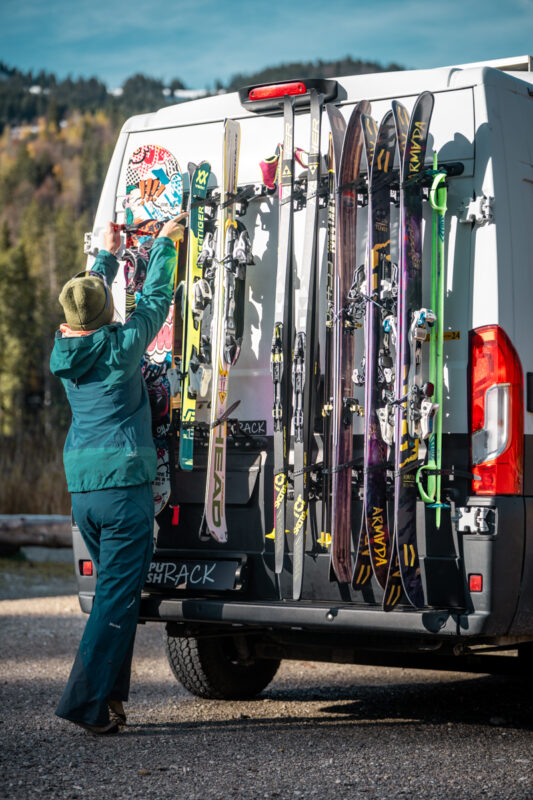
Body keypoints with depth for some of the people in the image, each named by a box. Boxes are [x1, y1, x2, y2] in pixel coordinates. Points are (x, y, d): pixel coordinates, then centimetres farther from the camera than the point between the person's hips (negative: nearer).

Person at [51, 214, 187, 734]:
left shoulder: (64, 351, 8)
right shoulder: (122, 346, -9)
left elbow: (87, 307, 26)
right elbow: (156, 298, 5)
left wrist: (108, 254, 39)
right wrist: (164, 242, 19)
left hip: (82, 490, 7)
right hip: (124, 484, -7)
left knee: (114, 590, 17)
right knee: (117, 596, -5)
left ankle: (109, 696, 18)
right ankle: (85, 700, -8)